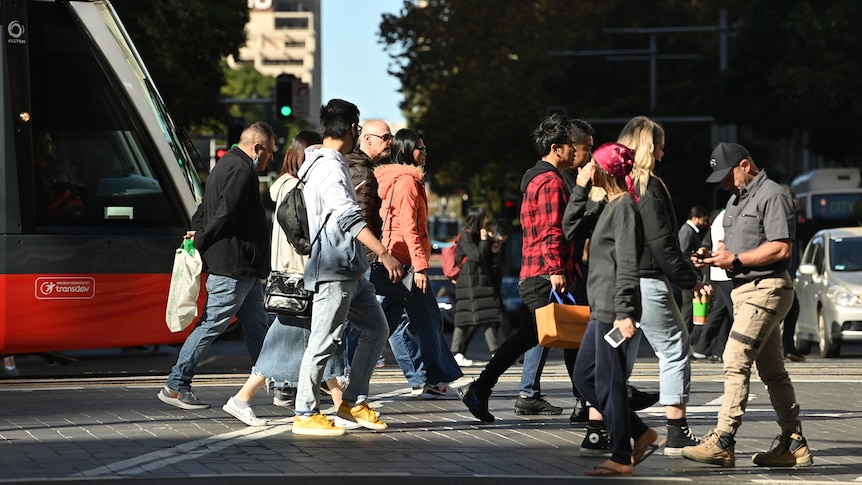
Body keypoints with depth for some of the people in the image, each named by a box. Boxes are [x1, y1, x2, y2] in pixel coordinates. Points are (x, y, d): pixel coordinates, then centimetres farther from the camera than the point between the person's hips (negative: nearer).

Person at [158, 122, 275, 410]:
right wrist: (200, 242, -12)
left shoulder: (227, 166, 21)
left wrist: (199, 234, 3)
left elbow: (205, 210, 20)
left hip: (243, 269, 11)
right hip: (233, 266, -11)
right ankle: (175, 387, -3)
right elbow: (225, 214, -21)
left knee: (257, 327, 11)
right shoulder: (242, 170, -14)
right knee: (212, 325, -7)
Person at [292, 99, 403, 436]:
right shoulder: (330, 168, -16)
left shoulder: (324, 163, 16)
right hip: (333, 269, -10)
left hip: (351, 269, 10)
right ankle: (305, 414, 0)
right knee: (324, 340, -6)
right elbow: (349, 217, -28)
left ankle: (353, 401, 15)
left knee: (376, 329, 10)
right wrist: (383, 253, -33)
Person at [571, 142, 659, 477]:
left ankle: (621, 459, 2)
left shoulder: (625, 206, -13)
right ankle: (640, 434, 18)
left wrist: (624, 312, -22)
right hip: (602, 309, 10)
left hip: (613, 309, -10)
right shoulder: (612, 205, 16)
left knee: (608, 382, -5)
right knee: (584, 376, 13)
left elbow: (628, 264, -19)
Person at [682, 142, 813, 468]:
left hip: (766, 289, -10)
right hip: (744, 290, 10)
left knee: (736, 361, -16)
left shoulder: (772, 196, -10)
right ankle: (794, 446, 14)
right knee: (772, 371, 11)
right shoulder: (736, 199, 21)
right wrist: (713, 256, 5)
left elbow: (781, 247, -19)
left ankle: (722, 443, -19)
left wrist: (735, 260, -18)